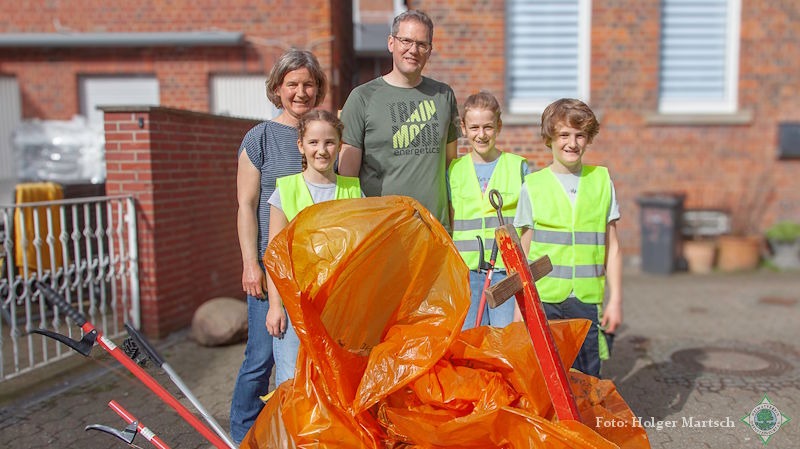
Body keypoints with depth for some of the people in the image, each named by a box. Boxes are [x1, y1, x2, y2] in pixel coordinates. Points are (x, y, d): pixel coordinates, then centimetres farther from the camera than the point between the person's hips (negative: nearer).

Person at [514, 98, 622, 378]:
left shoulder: (602, 181, 6)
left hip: (588, 301, 2)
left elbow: (612, 247, 8)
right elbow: (524, 254, 5)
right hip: (544, 301, -1)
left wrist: (615, 300, 4)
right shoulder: (533, 186, 2)